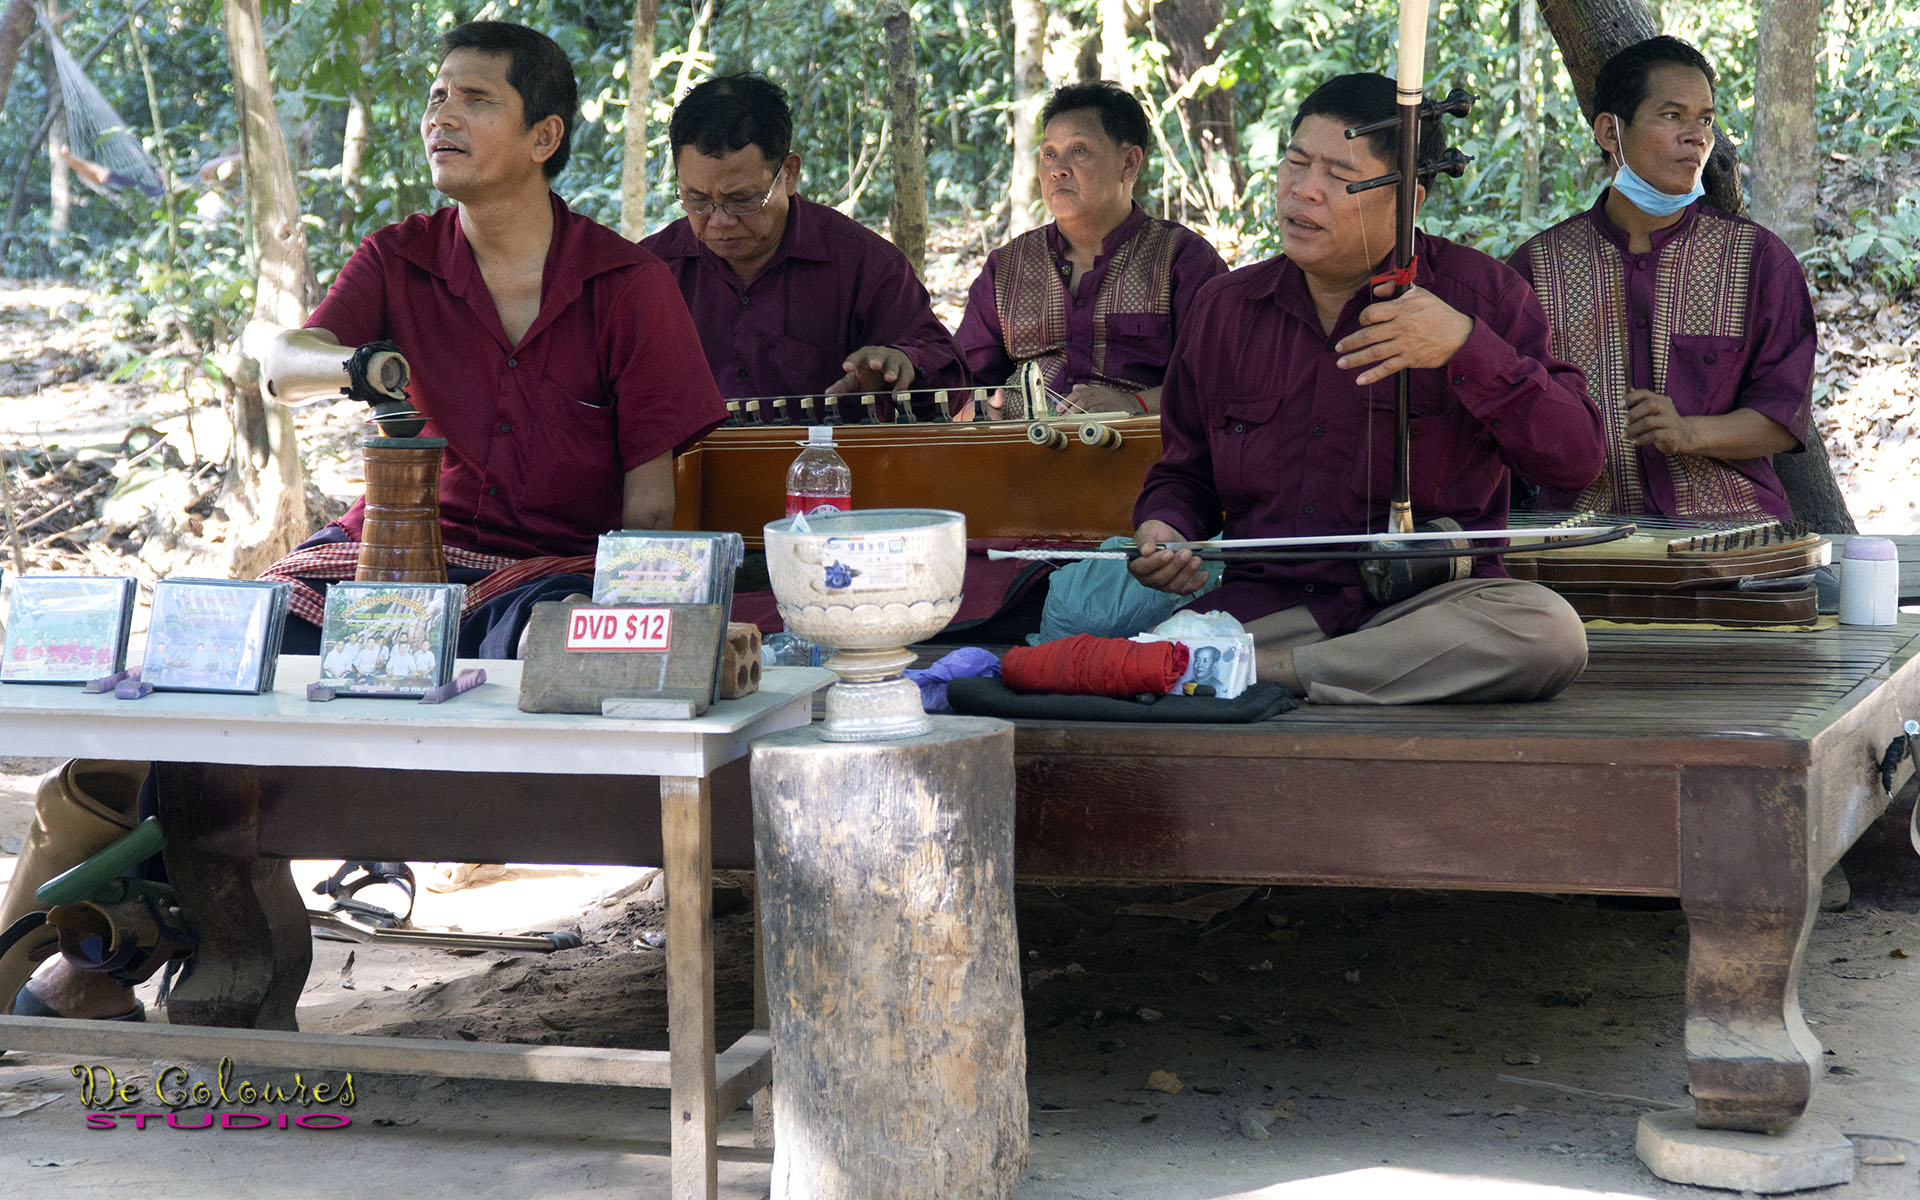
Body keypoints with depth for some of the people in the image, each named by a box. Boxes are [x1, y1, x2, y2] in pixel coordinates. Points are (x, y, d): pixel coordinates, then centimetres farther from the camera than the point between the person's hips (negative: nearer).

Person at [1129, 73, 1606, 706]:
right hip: (1264, 601, 0)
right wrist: (1162, 528, 0)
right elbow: (1185, 471, 25)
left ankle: (1264, 672, -27)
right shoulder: (1223, 309, 13)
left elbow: (1579, 458, -7)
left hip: (1429, 603, 0)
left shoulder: (1482, 293, 2)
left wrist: (1467, 348, -18)